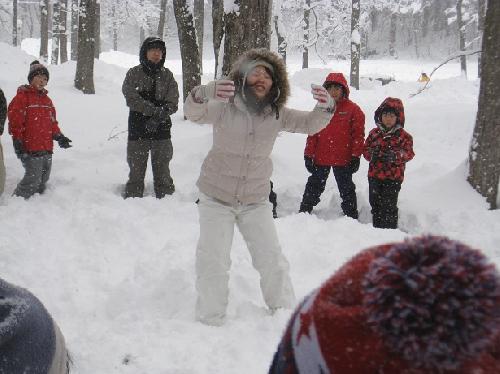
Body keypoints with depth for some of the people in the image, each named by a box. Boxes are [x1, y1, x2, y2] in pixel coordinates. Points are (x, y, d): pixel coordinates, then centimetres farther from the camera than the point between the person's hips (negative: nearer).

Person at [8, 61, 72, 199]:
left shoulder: (47, 100, 17)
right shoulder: (22, 96, -6)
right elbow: (15, 121, -11)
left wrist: (58, 136, 6)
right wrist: (18, 143, -16)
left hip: (47, 149, 8)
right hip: (31, 151, -8)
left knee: (43, 181, 16)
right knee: (33, 180, -13)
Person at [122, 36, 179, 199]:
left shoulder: (167, 75, 6)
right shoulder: (133, 74, 1)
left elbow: (172, 103, -3)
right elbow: (132, 100, -11)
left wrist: (158, 118, -19)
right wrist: (155, 110, -22)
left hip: (162, 131, 1)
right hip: (138, 130, -1)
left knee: (162, 171, 7)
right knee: (136, 171, 5)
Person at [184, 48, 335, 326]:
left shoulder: (277, 114, -5)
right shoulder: (225, 107, -15)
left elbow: (310, 124, -8)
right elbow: (193, 113, -30)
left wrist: (325, 107, -30)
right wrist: (204, 94, -54)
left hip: (256, 201, 3)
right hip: (217, 198, -2)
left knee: (273, 261, 7)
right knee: (214, 263, 1)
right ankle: (211, 319, 19)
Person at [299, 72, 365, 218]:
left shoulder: (353, 110, -5)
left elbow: (358, 135, -5)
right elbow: (312, 133, 5)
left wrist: (356, 156, -8)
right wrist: (309, 154, 1)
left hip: (343, 159, -3)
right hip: (320, 158, 3)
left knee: (346, 190, 11)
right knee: (314, 186, 14)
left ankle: (351, 216, 21)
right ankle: (303, 213, 26)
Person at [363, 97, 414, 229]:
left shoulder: (403, 136, -4)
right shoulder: (374, 133, 7)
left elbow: (409, 152, -10)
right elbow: (366, 148, 9)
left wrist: (396, 155, -30)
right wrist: (371, 154, -15)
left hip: (393, 177, -4)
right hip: (374, 175, 4)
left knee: (388, 206, -3)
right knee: (375, 203, 13)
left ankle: (390, 229, 8)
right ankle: (377, 228, 27)